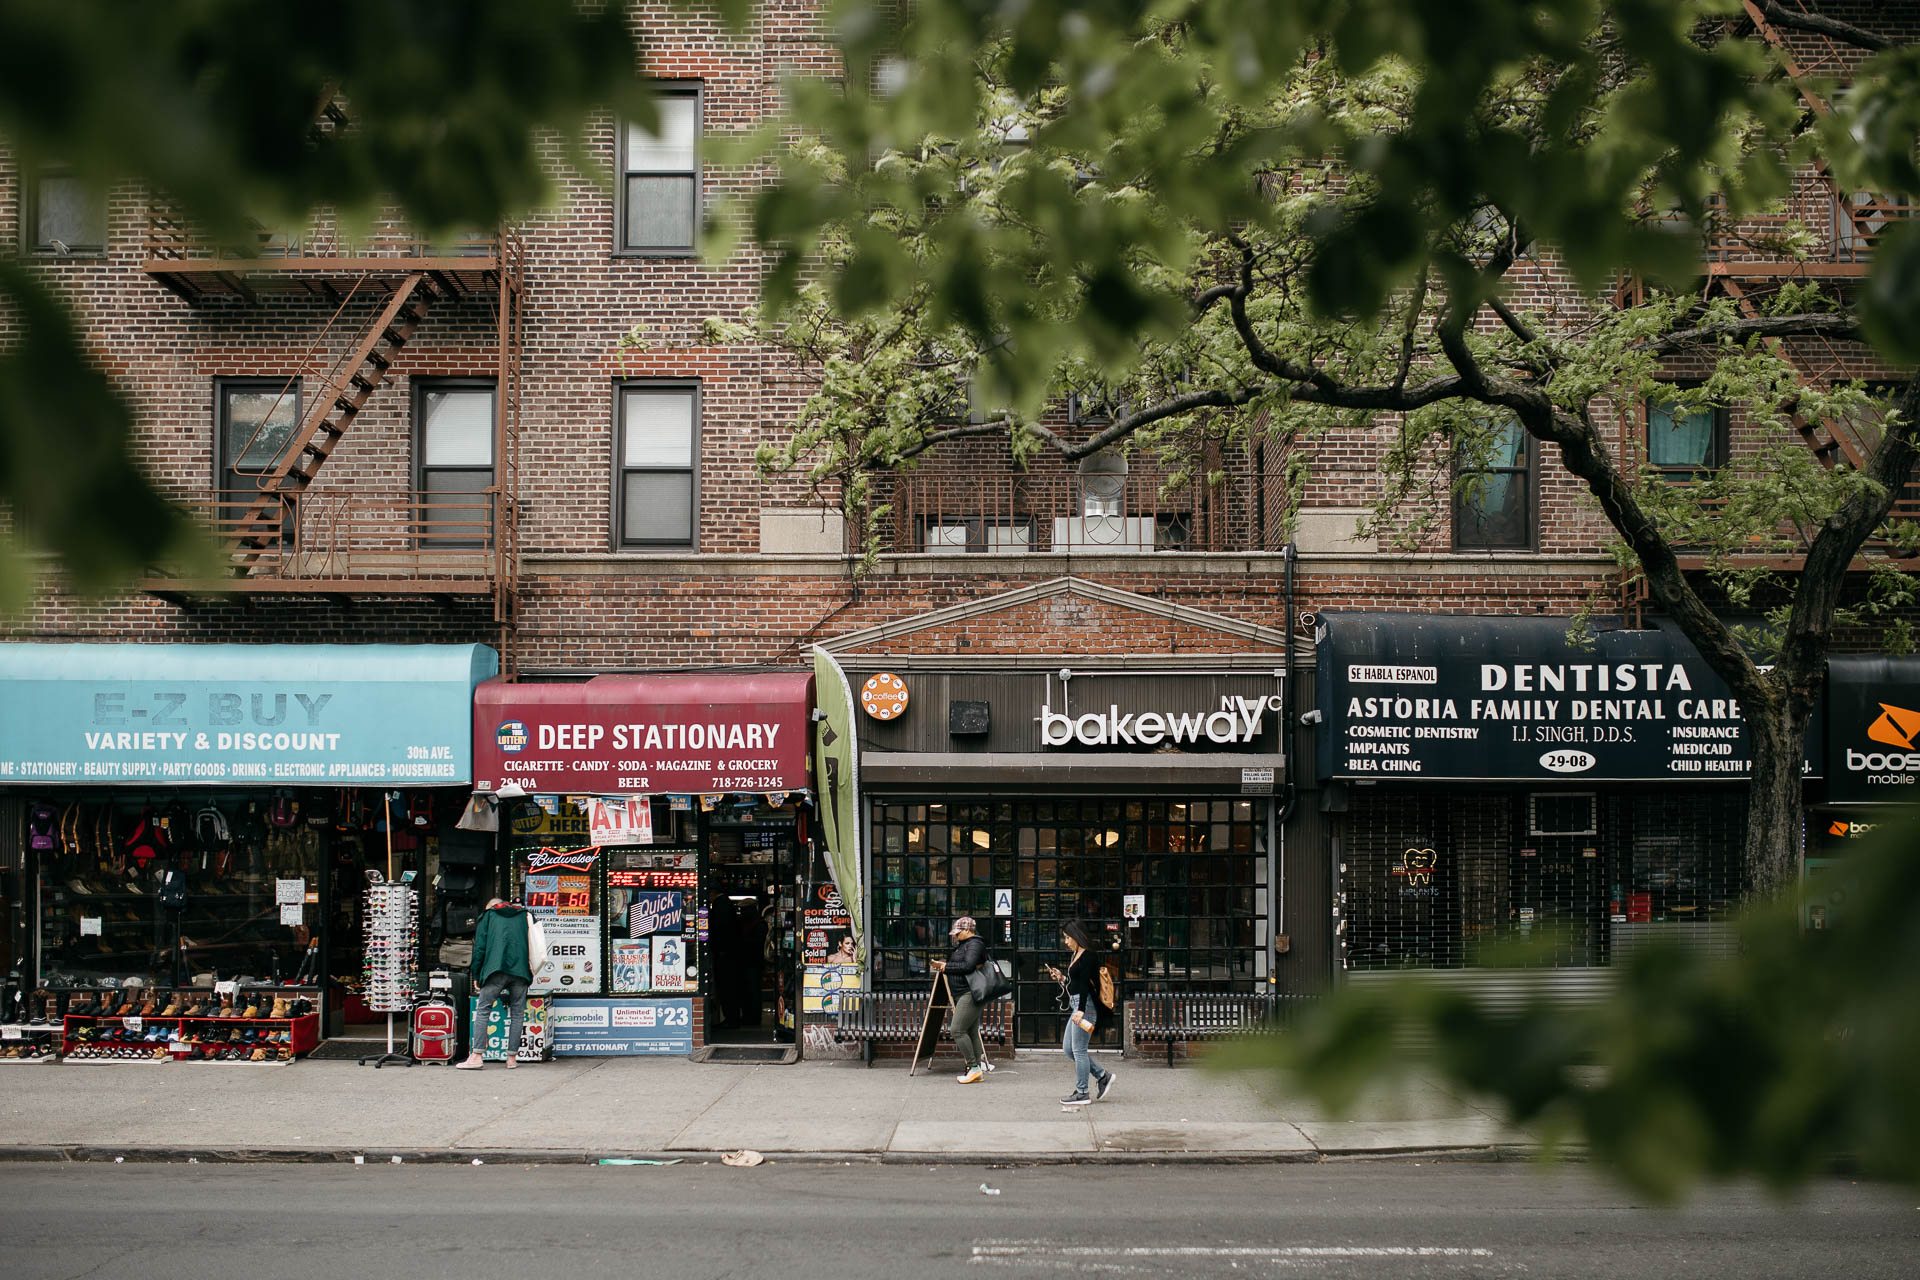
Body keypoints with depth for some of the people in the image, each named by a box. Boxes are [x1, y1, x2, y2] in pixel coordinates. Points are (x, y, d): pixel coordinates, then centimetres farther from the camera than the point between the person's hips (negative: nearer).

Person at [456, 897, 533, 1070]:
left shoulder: (488, 915, 18)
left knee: (482, 1011, 1)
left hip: (496, 971, -2)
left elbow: (479, 947, 11)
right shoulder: (524, 915, 25)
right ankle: (512, 1057, 6)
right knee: (517, 1013, 7)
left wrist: (476, 976, 16)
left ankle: (477, 1056, -8)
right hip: (520, 971, 2)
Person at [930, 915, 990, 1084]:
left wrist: (946, 967, -13)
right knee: (972, 1032, 7)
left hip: (970, 994, -10)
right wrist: (944, 965, 4)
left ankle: (974, 1067, -13)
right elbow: (957, 965, 22)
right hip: (963, 995, 10)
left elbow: (968, 966, -22)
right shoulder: (962, 945, 22)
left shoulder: (974, 944, -10)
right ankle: (978, 1072, 8)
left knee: (958, 1029, -15)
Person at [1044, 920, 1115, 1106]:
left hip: (1086, 1005, -11)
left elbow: (1086, 985, -20)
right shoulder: (1076, 955, 16)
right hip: (1076, 1005, 11)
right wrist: (1062, 978, 14)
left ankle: (1082, 1093, 3)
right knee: (1068, 1048, 12)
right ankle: (1103, 1076, 19)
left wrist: (1081, 1010, -25)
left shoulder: (1088, 956, -13)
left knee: (1079, 1050, -5)